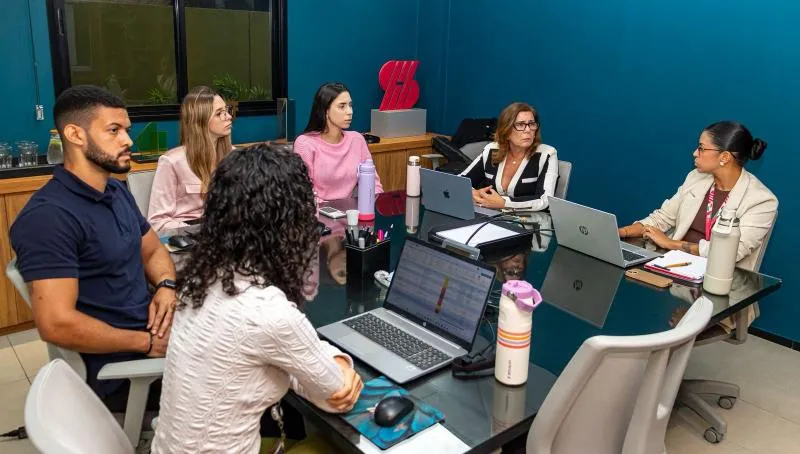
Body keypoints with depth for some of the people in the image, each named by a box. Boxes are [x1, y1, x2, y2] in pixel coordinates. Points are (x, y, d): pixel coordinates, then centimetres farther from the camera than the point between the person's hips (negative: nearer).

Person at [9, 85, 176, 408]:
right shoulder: (49, 216, -21)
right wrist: (147, 343, -18)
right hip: (117, 366, -8)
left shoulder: (117, 191, 9)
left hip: (150, 330, 9)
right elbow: (57, 324, -26)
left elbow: (153, 250, 17)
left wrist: (166, 286, -6)